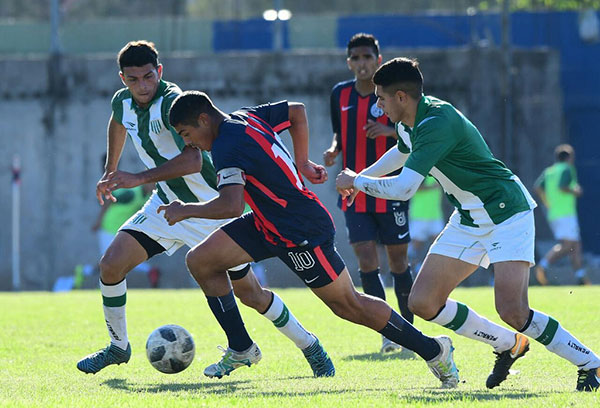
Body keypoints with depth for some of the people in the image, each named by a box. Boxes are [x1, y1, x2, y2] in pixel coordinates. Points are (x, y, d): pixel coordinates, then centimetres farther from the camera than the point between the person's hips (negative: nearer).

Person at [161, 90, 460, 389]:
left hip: (303, 232, -10)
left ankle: (433, 350, 13)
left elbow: (232, 206, -34)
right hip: (269, 224, 10)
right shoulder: (246, 117, 5)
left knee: (349, 306, 0)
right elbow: (297, 111, 18)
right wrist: (302, 163, 15)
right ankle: (241, 350, 11)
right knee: (200, 261, 4)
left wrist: (185, 211, -19)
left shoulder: (227, 146, -24)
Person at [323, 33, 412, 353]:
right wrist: (333, 150, 0)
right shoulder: (340, 94, 7)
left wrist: (390, 131, -21)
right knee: (365, 258, -7)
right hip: (354, 192, 3)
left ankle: (408, 327, 19)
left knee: (398, 259, 3)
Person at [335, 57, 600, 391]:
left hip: (506, 211, -10)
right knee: (423, 303, 1)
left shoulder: (437, 124, -26)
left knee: (513, 312, -24)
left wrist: (356, 181, -16)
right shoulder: (411, 121, 4)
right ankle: (508, 345, 17)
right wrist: (360, 177, 35)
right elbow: (401, 152, 31)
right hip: (469, 220, 10)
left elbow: (403, 188, -33)